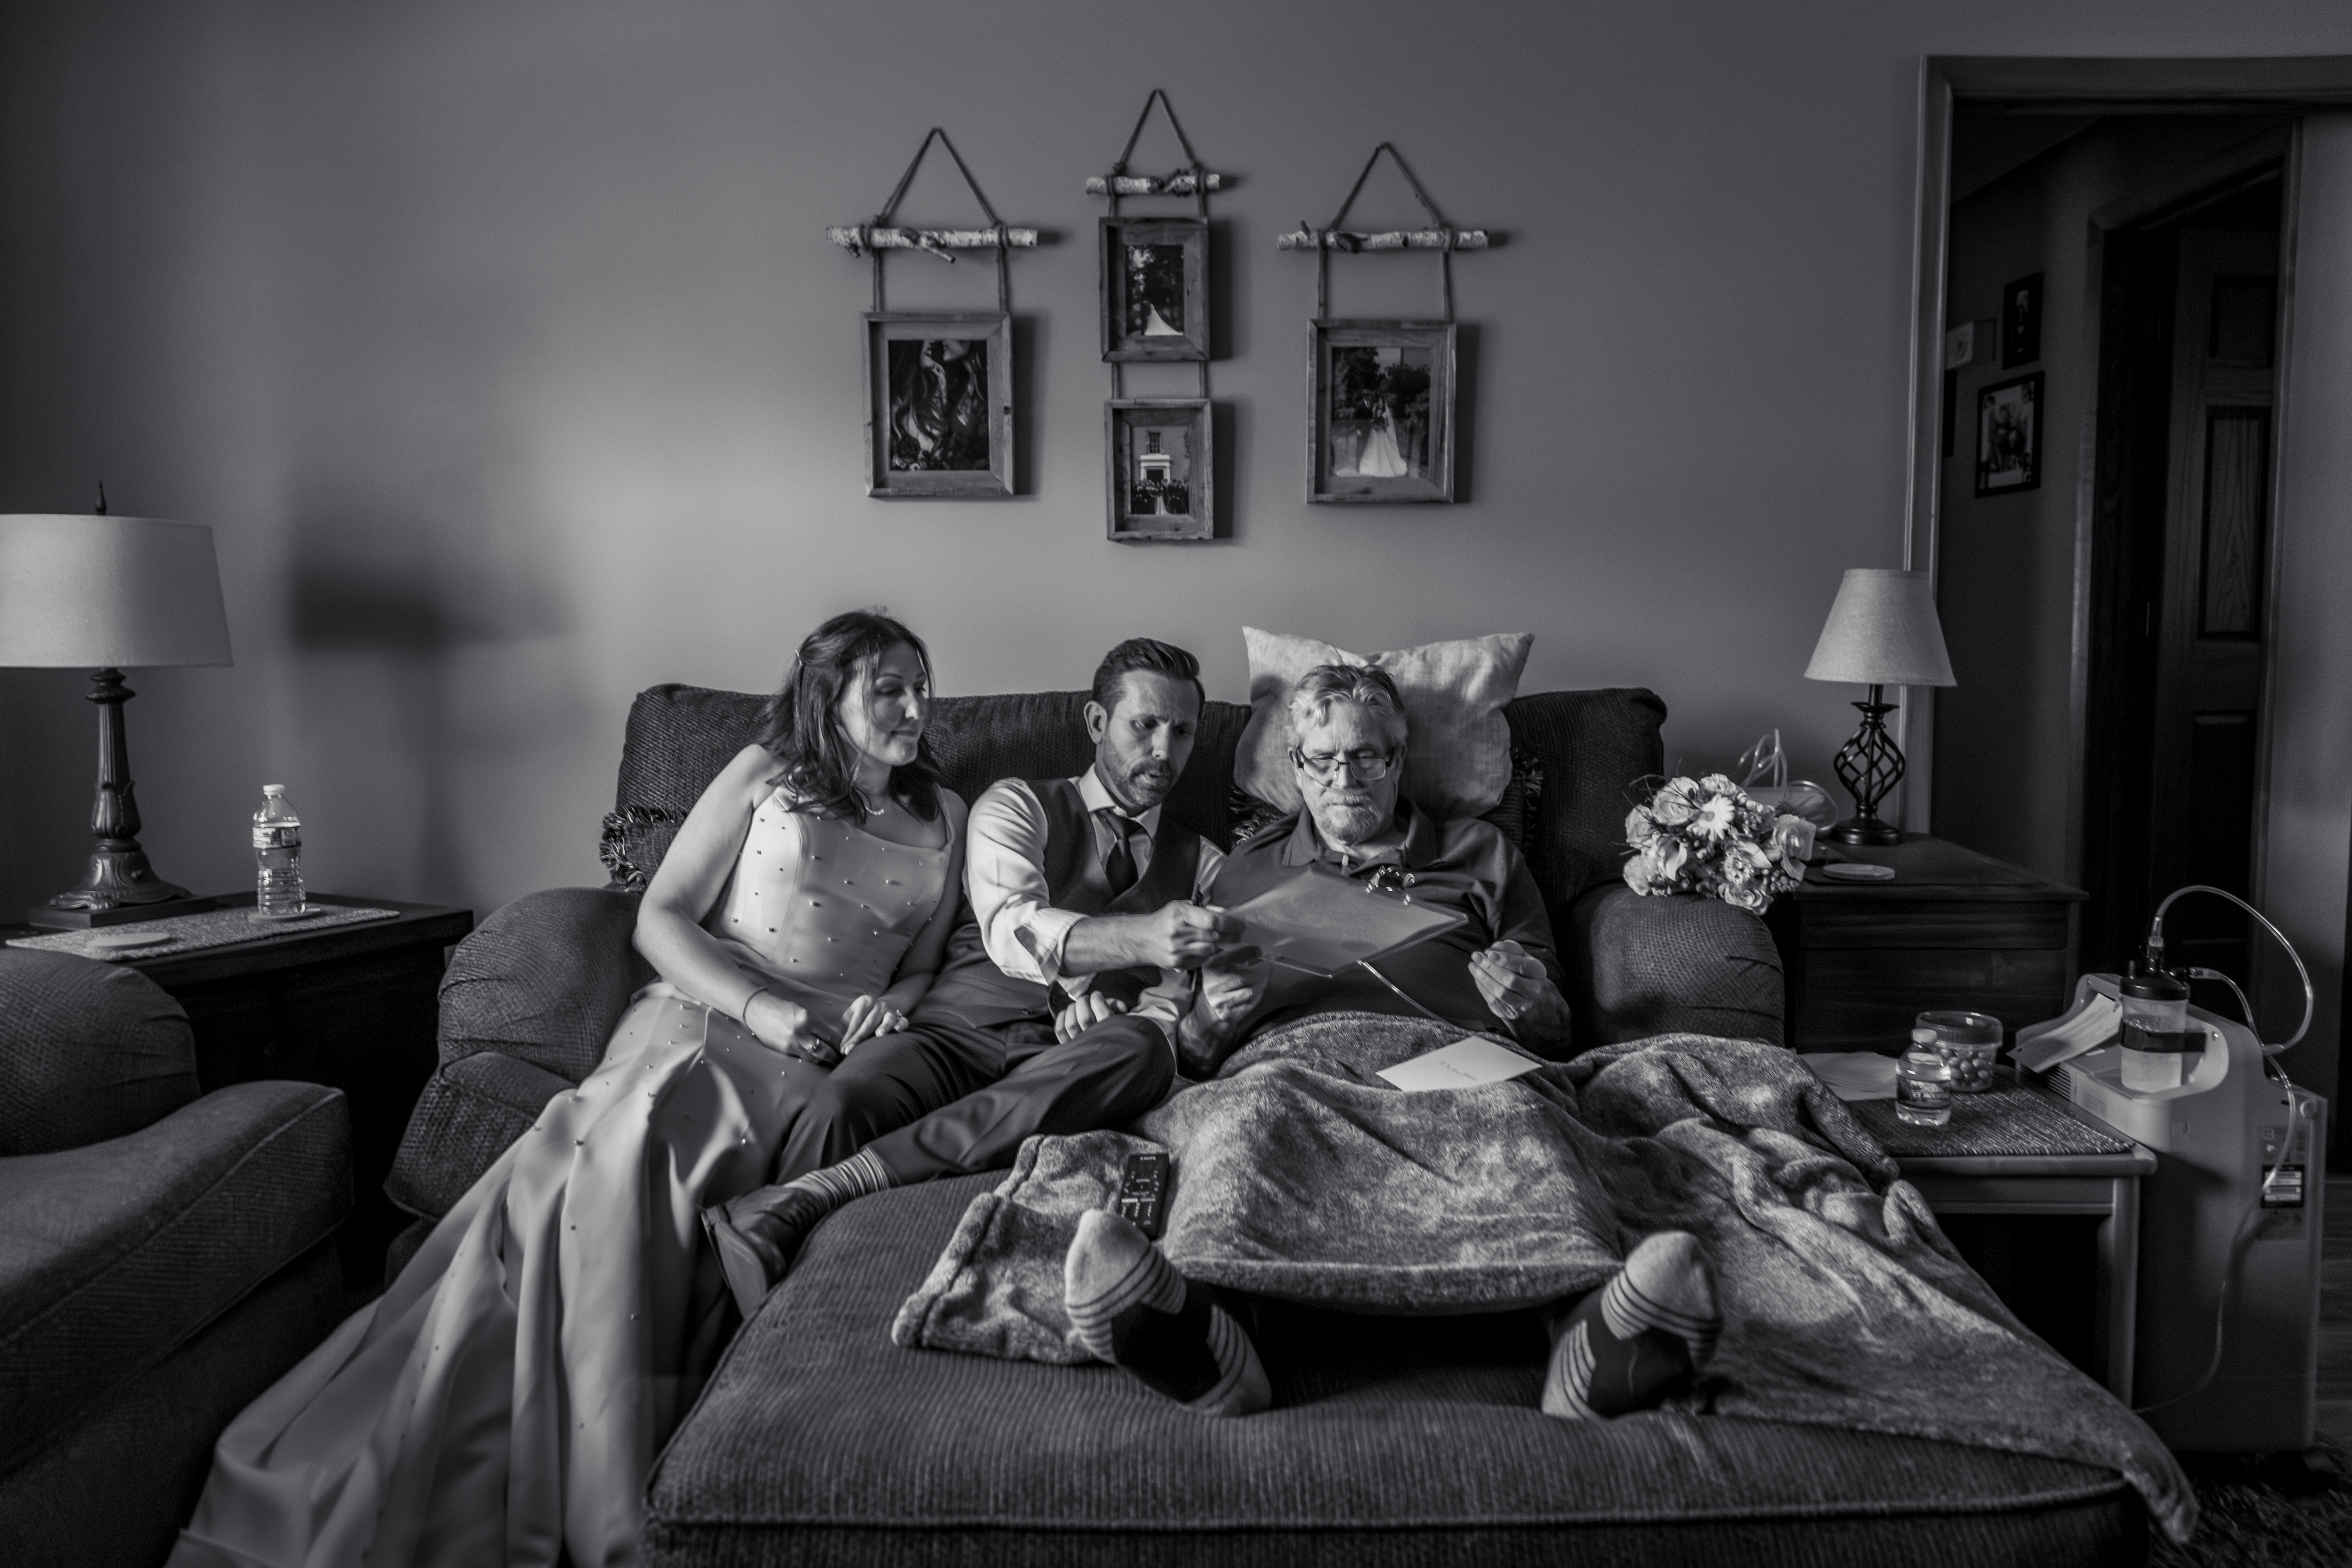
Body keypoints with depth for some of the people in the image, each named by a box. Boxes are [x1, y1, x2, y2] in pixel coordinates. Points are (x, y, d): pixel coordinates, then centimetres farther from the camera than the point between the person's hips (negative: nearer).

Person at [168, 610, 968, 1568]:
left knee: (637, 1139, -32)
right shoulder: (765, 775, 11)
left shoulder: (945, 816, 19)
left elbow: (922, 963, 24)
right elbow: (660, 917, 6)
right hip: (698, 1011, 0)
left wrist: (896, 1000, -1)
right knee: (614, 1145, -35)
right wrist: (757, 1005, -10)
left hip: (819, 1059, 1)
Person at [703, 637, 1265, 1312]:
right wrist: (1140, 938, -26)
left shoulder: (1201, 864, 21)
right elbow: (1012, 932, -8)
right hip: (963, 1031, -1)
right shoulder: (1018, 807, 13)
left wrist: (1200, 1020, -16)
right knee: (845, 1103, -36)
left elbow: (1161, 1018, 10)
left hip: (1077, 1074, 2)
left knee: (1143, 1052, -36)